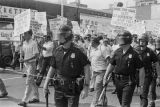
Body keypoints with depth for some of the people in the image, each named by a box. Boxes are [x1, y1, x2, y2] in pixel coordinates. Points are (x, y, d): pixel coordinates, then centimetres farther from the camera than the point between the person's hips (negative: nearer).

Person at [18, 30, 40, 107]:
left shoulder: (33, 43, -15)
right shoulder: (24, 43, 8)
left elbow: (36, 55, -19)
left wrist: (25, 60, -24)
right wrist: (22, 58, -3)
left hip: (31, 63, -8)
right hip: (26, 64, 8)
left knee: (29, 82, -7)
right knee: (32, 81, 15)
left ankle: (24, 101, -6)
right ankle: (36, 97, 27)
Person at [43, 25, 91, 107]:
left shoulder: (78, 51, -12)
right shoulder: (57, 51, 4)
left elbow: (87, 68, -12)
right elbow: (52, 68, 13)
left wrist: (86, 87, -17)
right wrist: (46, 83, 9)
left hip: (73, 88, -5)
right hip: (59, 87, 5)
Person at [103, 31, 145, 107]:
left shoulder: (134, 54, -11)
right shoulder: (117, 52, 5)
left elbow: (141, 69, -8)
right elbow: (111, 65, 13)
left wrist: (141, 83, -8)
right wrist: (105, 76, 8)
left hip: (129, 82, -6)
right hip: (118, 81, 6)